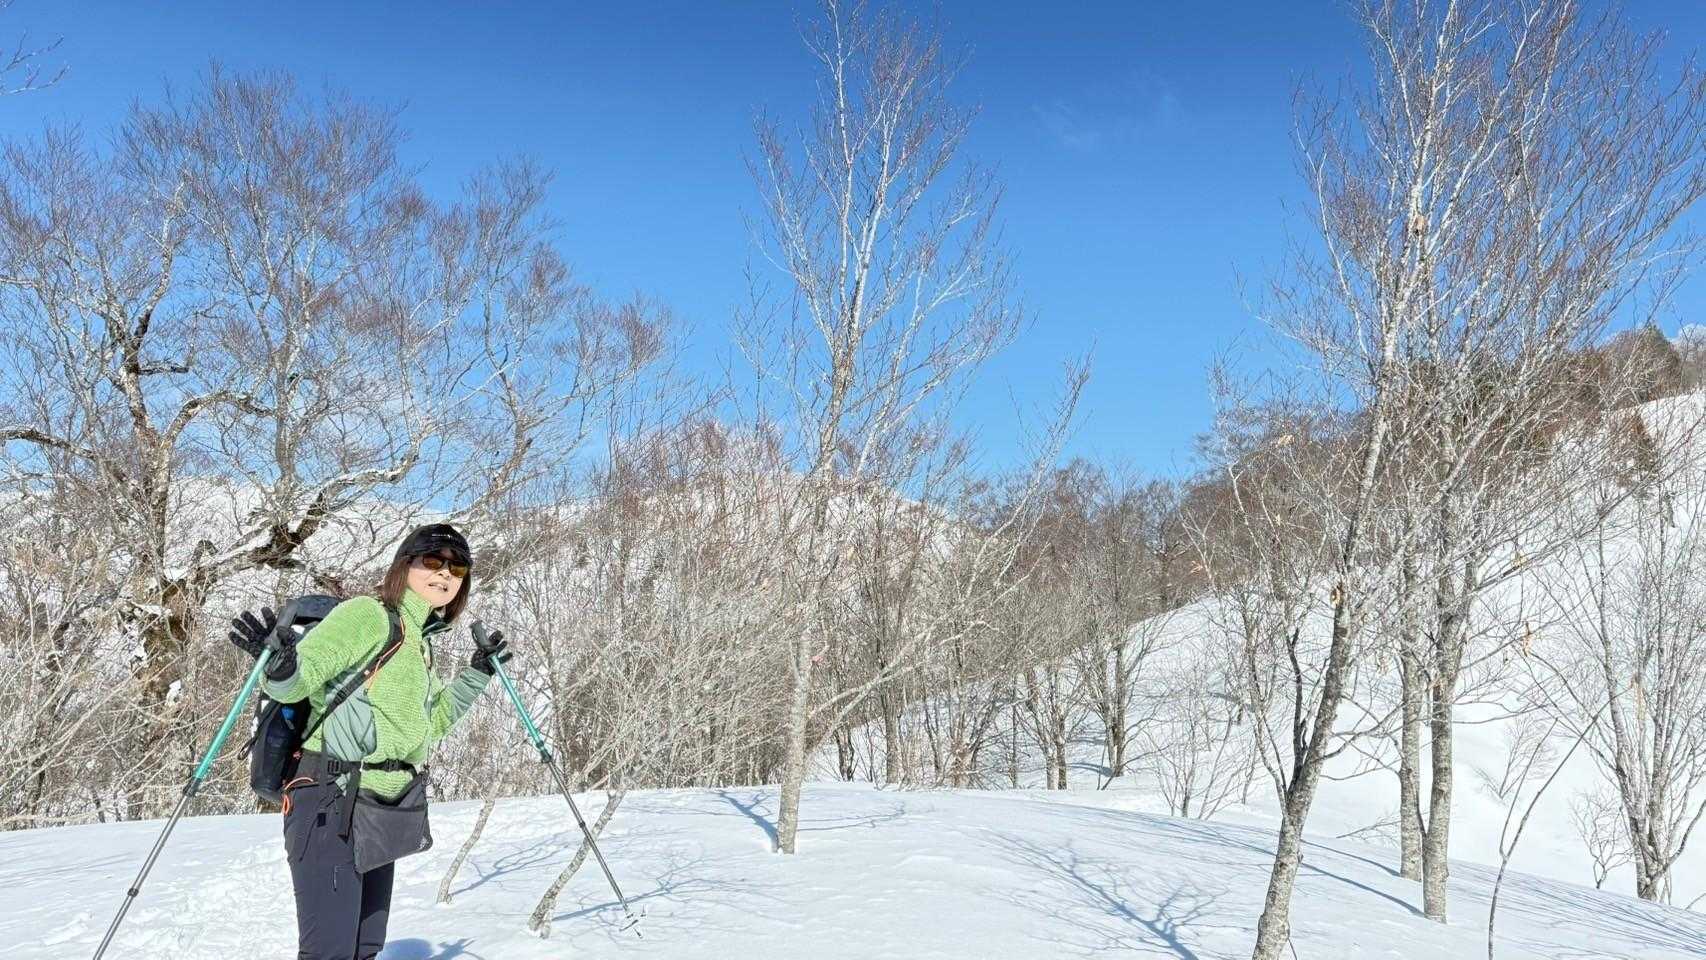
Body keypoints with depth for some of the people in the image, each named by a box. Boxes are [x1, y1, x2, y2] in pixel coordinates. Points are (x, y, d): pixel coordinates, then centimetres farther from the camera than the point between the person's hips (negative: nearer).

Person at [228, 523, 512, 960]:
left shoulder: (420, 640, 16)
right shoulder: (367, 614, -9)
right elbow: (303, 674, -20)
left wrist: (478, 673, 23)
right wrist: (280, 663, -41)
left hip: (382, 817, 9)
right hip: (331, 806, -9)